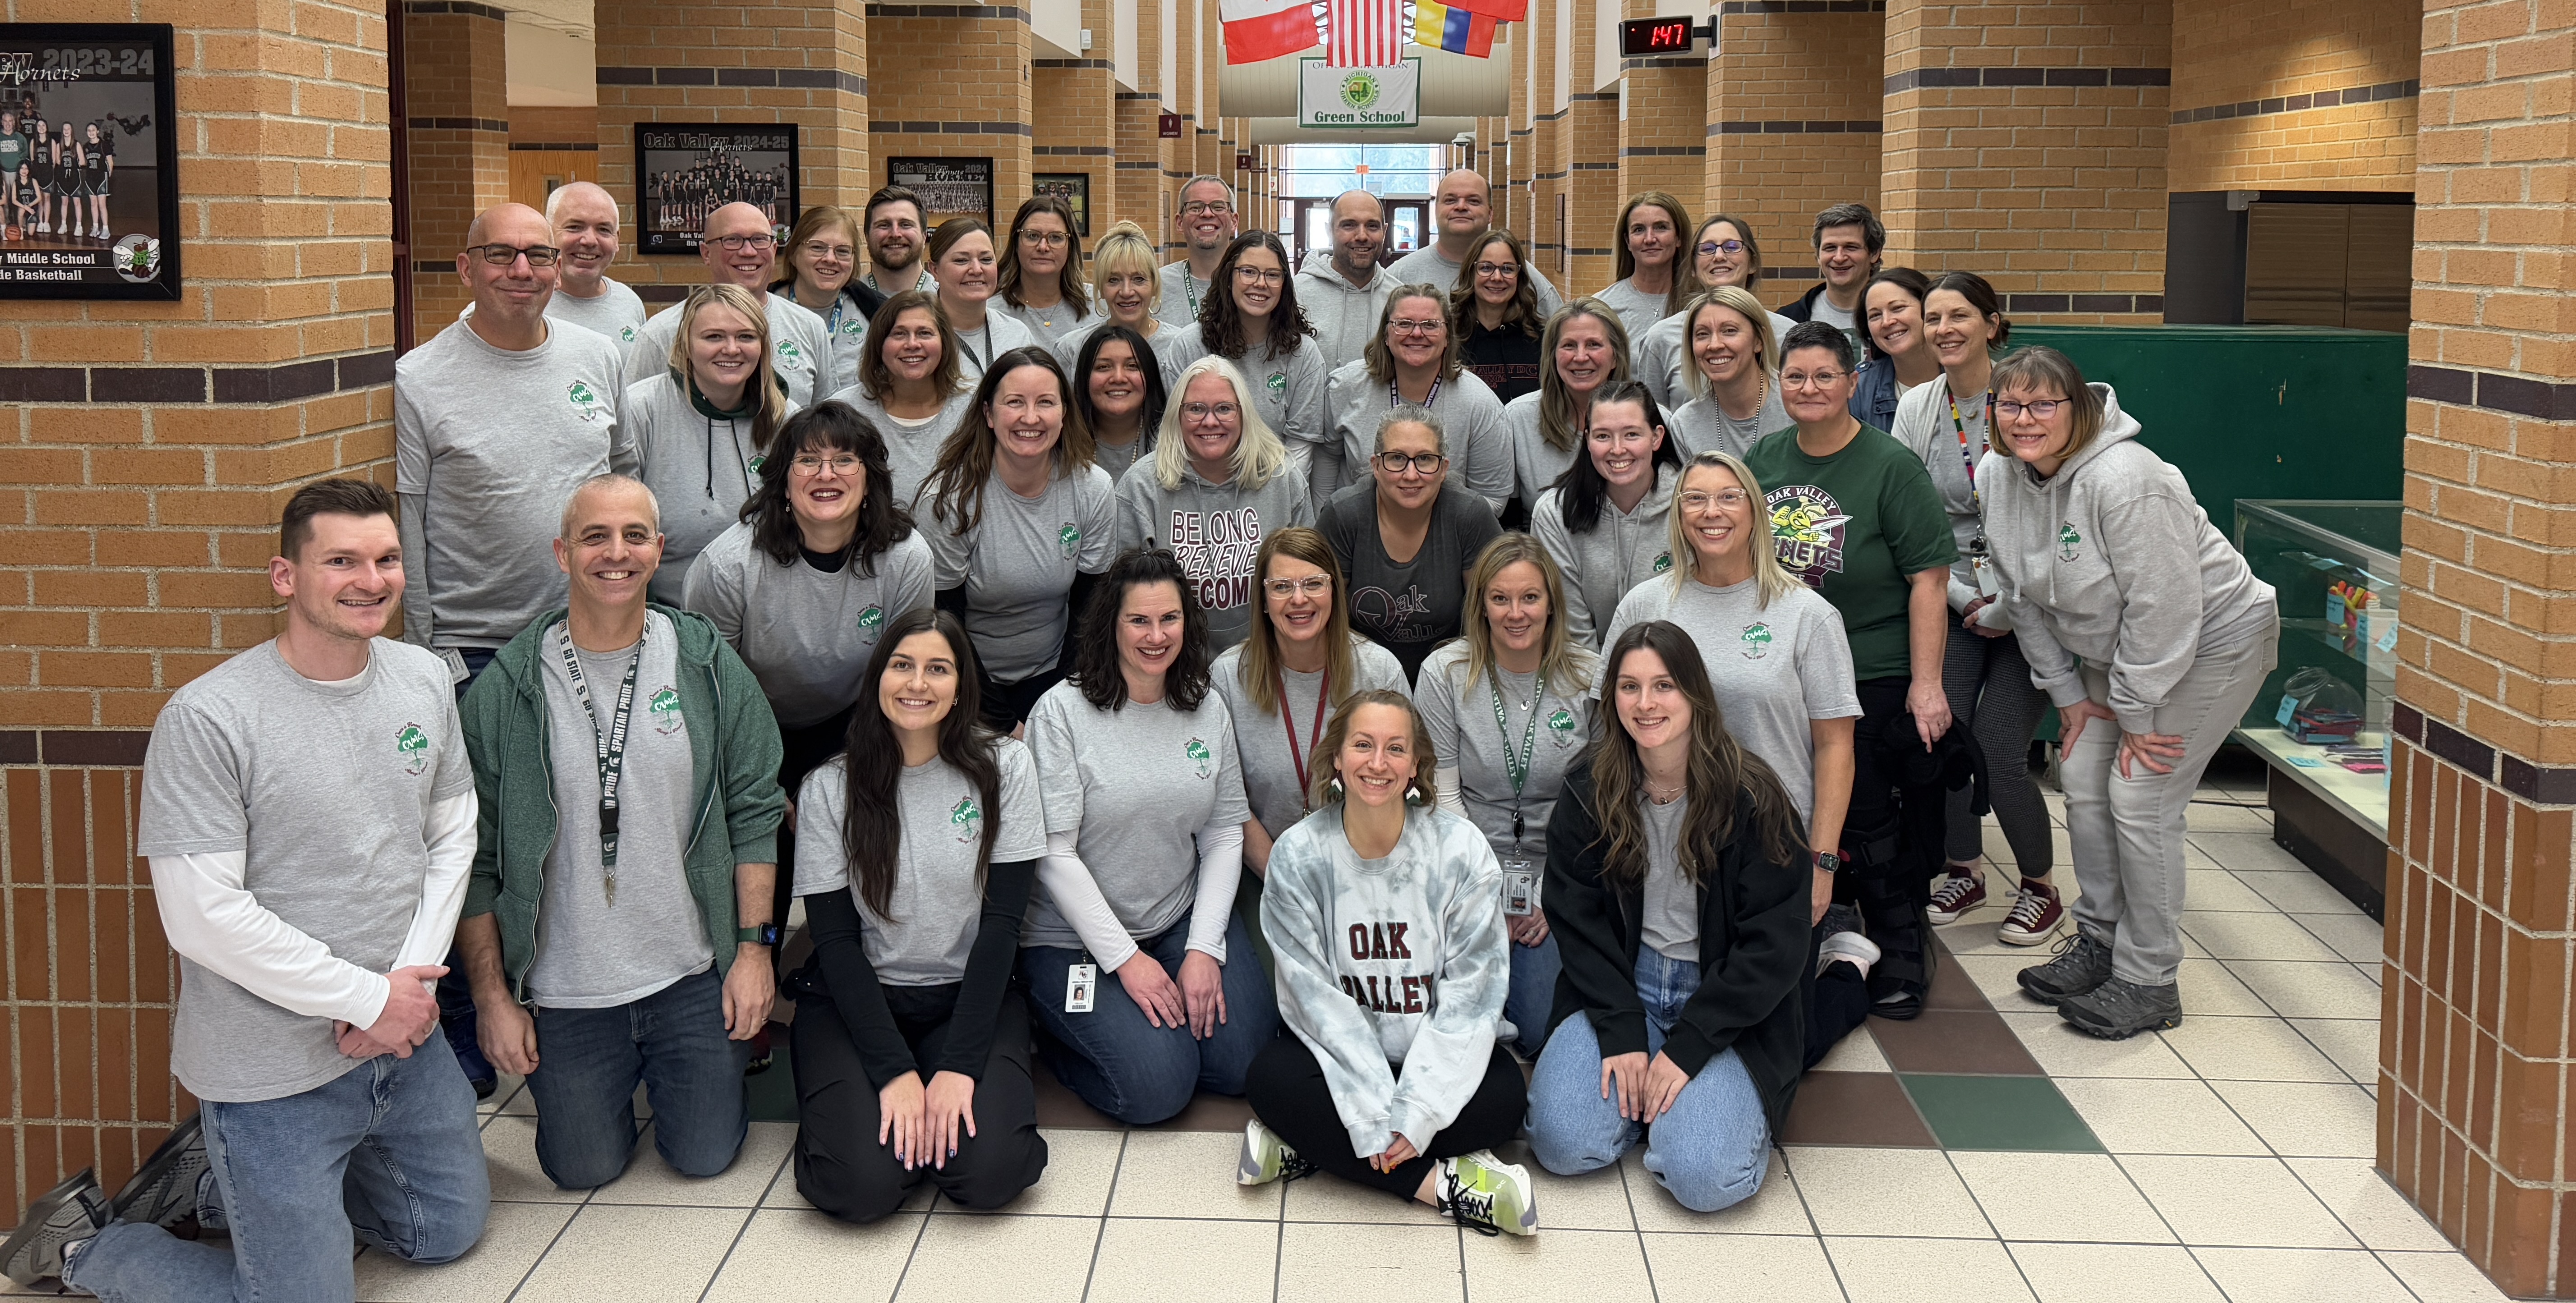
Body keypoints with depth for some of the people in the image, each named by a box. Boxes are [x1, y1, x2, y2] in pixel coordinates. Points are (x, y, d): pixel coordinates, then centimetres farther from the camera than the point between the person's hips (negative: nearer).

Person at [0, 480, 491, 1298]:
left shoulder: (424, 681, 1)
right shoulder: (206, 721, -20)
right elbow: (204, 917, -22)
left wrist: (414, 980, -7)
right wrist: (369, 998, -18)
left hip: (405, 1040, 7)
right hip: (274, 1072, -7)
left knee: (449, 1232, 21)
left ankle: (212, 1183, 34)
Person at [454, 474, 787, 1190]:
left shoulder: (710, 668, -3)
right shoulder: (504, 692, -8)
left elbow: (755, 812, 2)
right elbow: (473, 858, -3)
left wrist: (754, 947, -3)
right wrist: (492, 995, -4)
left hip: (693, 974, 1)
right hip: (564, 988, 0)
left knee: (705, 1155, 7)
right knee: (583, 1169, 8)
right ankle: (608, 1078, 39)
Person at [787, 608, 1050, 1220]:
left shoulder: (1005, 768, -4)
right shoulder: (829, 788, -4)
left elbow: (1001, 925, -7)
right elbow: (837, 941, -6)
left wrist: (958, 1066, -16)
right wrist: (895, 1071, -18)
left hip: (969, 995, 1)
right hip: (857, 1001, 0)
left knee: (989, 1170, -24)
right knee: (864, 1183, -23)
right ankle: (846, 1101, 9)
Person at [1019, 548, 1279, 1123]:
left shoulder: (1208, 709, 3)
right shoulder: (1062, 712, -13)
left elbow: (1225, 834, 4)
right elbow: (1054, 853, -14)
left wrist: (1204, 949, -9)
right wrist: (1125, 959, -17)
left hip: (1183, 919, 5)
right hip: (1075, 935, -4)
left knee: (1244, 1062, -11)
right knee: (1157, 1087, -17)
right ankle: (1050, 1027, 10)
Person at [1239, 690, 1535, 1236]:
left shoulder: (1461, 849, -11)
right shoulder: (1298, 854, -9)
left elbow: (1471, 992, -12)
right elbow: (1315, 996, -13)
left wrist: (1415, 1117, -22)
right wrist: (1376, 1120, -23)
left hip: (1437, 1055, 0)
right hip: (1342, 1053, 0)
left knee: (1501, 1098, -29)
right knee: (1273, 1078, -29)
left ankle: (1309, 1147, -19)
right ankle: (1440, 1183, -23)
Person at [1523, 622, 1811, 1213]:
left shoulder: (1752, 798, -9)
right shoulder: (1587, 794, 0)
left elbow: (1775, 947, -10)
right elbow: (1580, 925, 0)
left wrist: (1687, 1047, -15)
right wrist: (1623, 1035, -14)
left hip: (1727, 1002, -2)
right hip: (1621, 988, 2)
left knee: (1703, 1177, -24)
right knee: (1563, 1141, -21)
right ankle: (1645, 1091, 9)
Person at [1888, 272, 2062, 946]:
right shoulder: (1916, 408, 2)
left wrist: (2007, 607, -11)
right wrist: (1961, 596, -6)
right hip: (1954, 605, 4)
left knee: (1998, 754, -9)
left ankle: (2040, 887, 15)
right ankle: (1964, 871, 22)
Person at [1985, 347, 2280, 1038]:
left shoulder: (2123, 480, -31)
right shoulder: (1998, 474, -7)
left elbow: (2162, 610, -28)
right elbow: (2025, 597, 4)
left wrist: (2136, 714, -20)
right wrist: (2067, 693, 3)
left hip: (2210, 639, -8)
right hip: (2111, 649, 8)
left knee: (2140, 800, -11)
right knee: (2084, 786, 6)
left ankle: (2149, 984, 0)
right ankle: (2099, 944, 24)